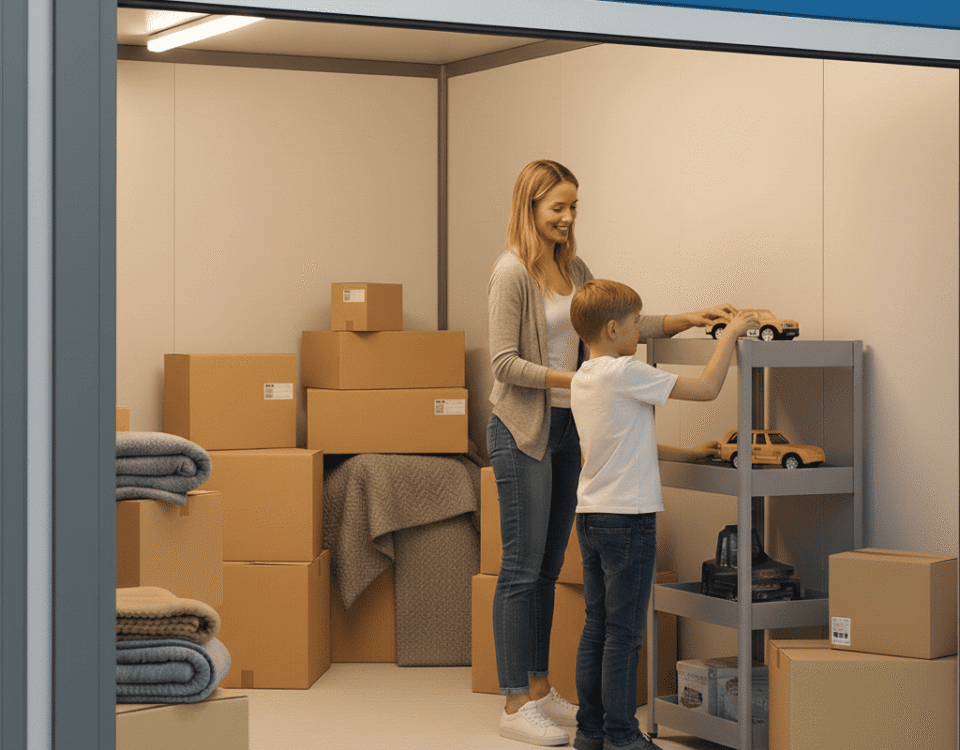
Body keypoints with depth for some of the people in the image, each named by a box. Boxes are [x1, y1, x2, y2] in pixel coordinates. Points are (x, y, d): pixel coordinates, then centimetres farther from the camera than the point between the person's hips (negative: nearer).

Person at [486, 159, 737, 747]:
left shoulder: (573, 268, 11)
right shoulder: (512, 272, -12)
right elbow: (504, 363, -16)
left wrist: (683, 321, 4)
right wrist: (575, 380, -22)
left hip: (565, 430, 8)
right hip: (521, 431, -8)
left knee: (549, 566, 12)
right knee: (522, 568, -4)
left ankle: (540, 688, 21)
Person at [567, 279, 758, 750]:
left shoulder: (583, 378, 11)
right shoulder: (625, 373, -16)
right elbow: (706, 388, -15)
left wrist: (690, 454, 19)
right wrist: (731, 333, -4)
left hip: (590, 515, 9)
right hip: (627, 518, -9)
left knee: (597, 628, 12)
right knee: (624, 632, -2)